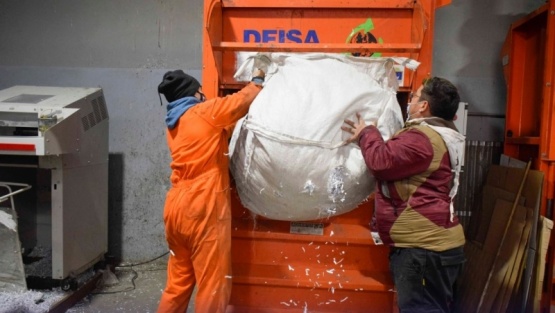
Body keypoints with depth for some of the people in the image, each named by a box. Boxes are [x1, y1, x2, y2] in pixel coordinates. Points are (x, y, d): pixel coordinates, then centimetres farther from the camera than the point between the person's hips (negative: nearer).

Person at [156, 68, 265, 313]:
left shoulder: (174, 123, 16)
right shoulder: (207, 112, -6)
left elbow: (221, 134, 25)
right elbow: (246, 99, 0)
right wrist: (258, 80, 21)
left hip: (177, 207, 8)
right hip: (203, 210, -8)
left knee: (178, 282, 18)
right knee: (213, 286, 3)